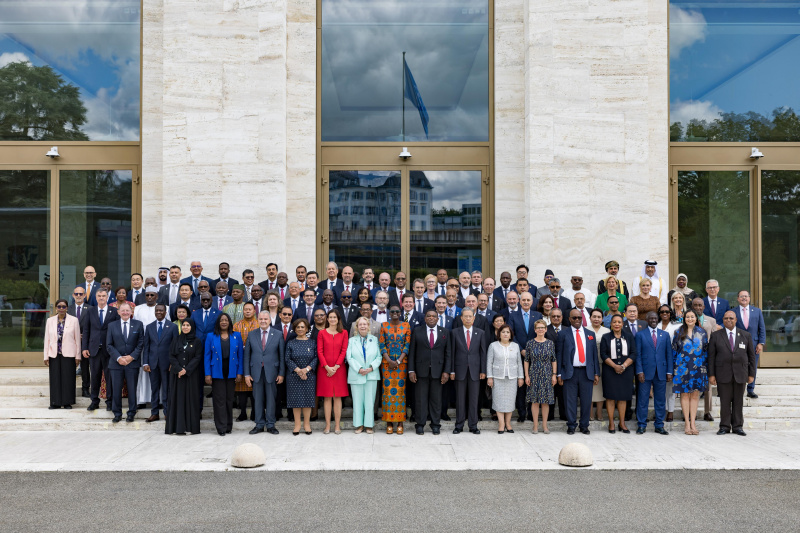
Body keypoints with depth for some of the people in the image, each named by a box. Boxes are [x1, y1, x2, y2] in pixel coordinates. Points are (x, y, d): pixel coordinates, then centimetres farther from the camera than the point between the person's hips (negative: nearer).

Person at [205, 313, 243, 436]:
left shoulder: (236, 336, 7)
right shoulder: (211, 336, 4)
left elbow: (240, 355, 7)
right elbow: (206, 356, 3)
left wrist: (239, 372, 0)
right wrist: (207, 374, -4)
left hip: (231, 373, 1)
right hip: (217, 373, -1)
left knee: (229, 399, 6)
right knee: (219, 400, -3)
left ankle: (229, 426, 17)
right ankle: (221, 427, 2)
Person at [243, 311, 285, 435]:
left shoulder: (278, 335, 1)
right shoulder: (252, 335, 6)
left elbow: (282, 355, 1)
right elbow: (247, 355, 6)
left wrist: (281, 373, -4)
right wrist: (246, 374, 0)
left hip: (271, 371, -1)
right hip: (256, 372, 2)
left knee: (271, 399, 5)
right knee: (258, 399, 7)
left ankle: (270, 425, 15)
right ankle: (259, 425, 16)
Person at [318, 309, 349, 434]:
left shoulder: (343, 333, 7)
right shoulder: (322, 333, 6)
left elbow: (344, 351, 1)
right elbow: (319, 351, 1)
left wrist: (336, 366, -9)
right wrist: (327, 367, -9)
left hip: (339, 369, 0)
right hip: (325, 369, 0)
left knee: (337, 397, 1)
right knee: (327, 397, 1)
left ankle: (337, 425, 6)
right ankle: (327, 425, 6)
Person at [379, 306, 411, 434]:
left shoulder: (406, 326, 5)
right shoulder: (384, 326, 6)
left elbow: (407, 345, 0)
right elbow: (381, 345, 1)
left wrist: (398, 361, -10)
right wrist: (389, 361, -11)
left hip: (402, 362, 0)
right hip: (387, 362, 0)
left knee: (400, 390, -1)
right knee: (388, 390, -2)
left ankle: (400, 423, 5)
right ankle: (389, 423, 4)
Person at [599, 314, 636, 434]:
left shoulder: (629, 337, 7)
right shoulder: (605, 337, 4)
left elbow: (633, 354, 1)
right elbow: (603, 354, -3)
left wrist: (624, 366, -12)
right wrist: (615, 366, -15)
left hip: (626, 370, 1)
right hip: (610, 370, -1)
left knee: (623, 396, 3)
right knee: (610, 396, -2)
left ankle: (622, 423, 11)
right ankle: (611, 423, 4)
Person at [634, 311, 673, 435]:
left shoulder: (665, 335, 12)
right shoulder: (640, 335, 5)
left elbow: (669, 354, 9)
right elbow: (638, 354, 1)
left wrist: (669, 372, 2)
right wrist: (639, 371, -8)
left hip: (661, 372, 2)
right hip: (646, 372, -2)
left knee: (660, 400, 6)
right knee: (643, 400, 1)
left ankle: (659, 426, 16)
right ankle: (642, 425, 9)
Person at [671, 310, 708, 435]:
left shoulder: (702, 333, 7)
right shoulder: (679, 333, 5)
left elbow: (706, 350, 10)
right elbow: (674, 350, 6)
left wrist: (705, 367, 5)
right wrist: (674, 367, 2)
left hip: (698, 368, 1)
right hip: (683, 367, -1)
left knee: (695, 394, 3)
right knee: (685, 394, 0)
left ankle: (692, 423, 7)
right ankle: (687, 423, 5)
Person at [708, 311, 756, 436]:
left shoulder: (745, 335, 9)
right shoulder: (715, 336, 4)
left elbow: (751, 356, 10)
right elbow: (711, 356, 2)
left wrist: (751, 374, 5)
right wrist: (711, 374, -4)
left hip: (740, 374, 1)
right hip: (723, 374, -1)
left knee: (738, 401, 5)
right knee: (725, 401, 1)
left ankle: (737, 426, 15)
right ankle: (725, 427, 9)